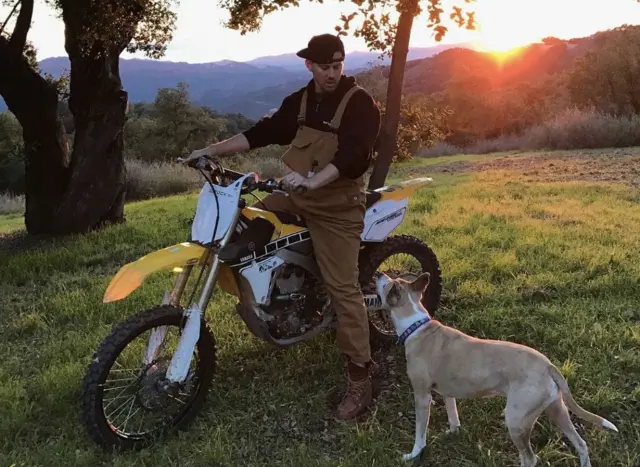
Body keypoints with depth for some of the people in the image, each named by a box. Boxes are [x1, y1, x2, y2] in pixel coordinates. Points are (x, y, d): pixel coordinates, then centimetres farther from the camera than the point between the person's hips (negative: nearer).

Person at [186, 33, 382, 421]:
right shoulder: (299, 101, 11)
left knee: (343, 288, -9)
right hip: (295, 195, 7)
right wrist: (213, 150, 4)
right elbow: (265, 131, 11)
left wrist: (312, 181, -40)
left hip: (336, 205, -7)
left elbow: (355, 155, -25)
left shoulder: (360, 103, -11)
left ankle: (360, 378, -2)